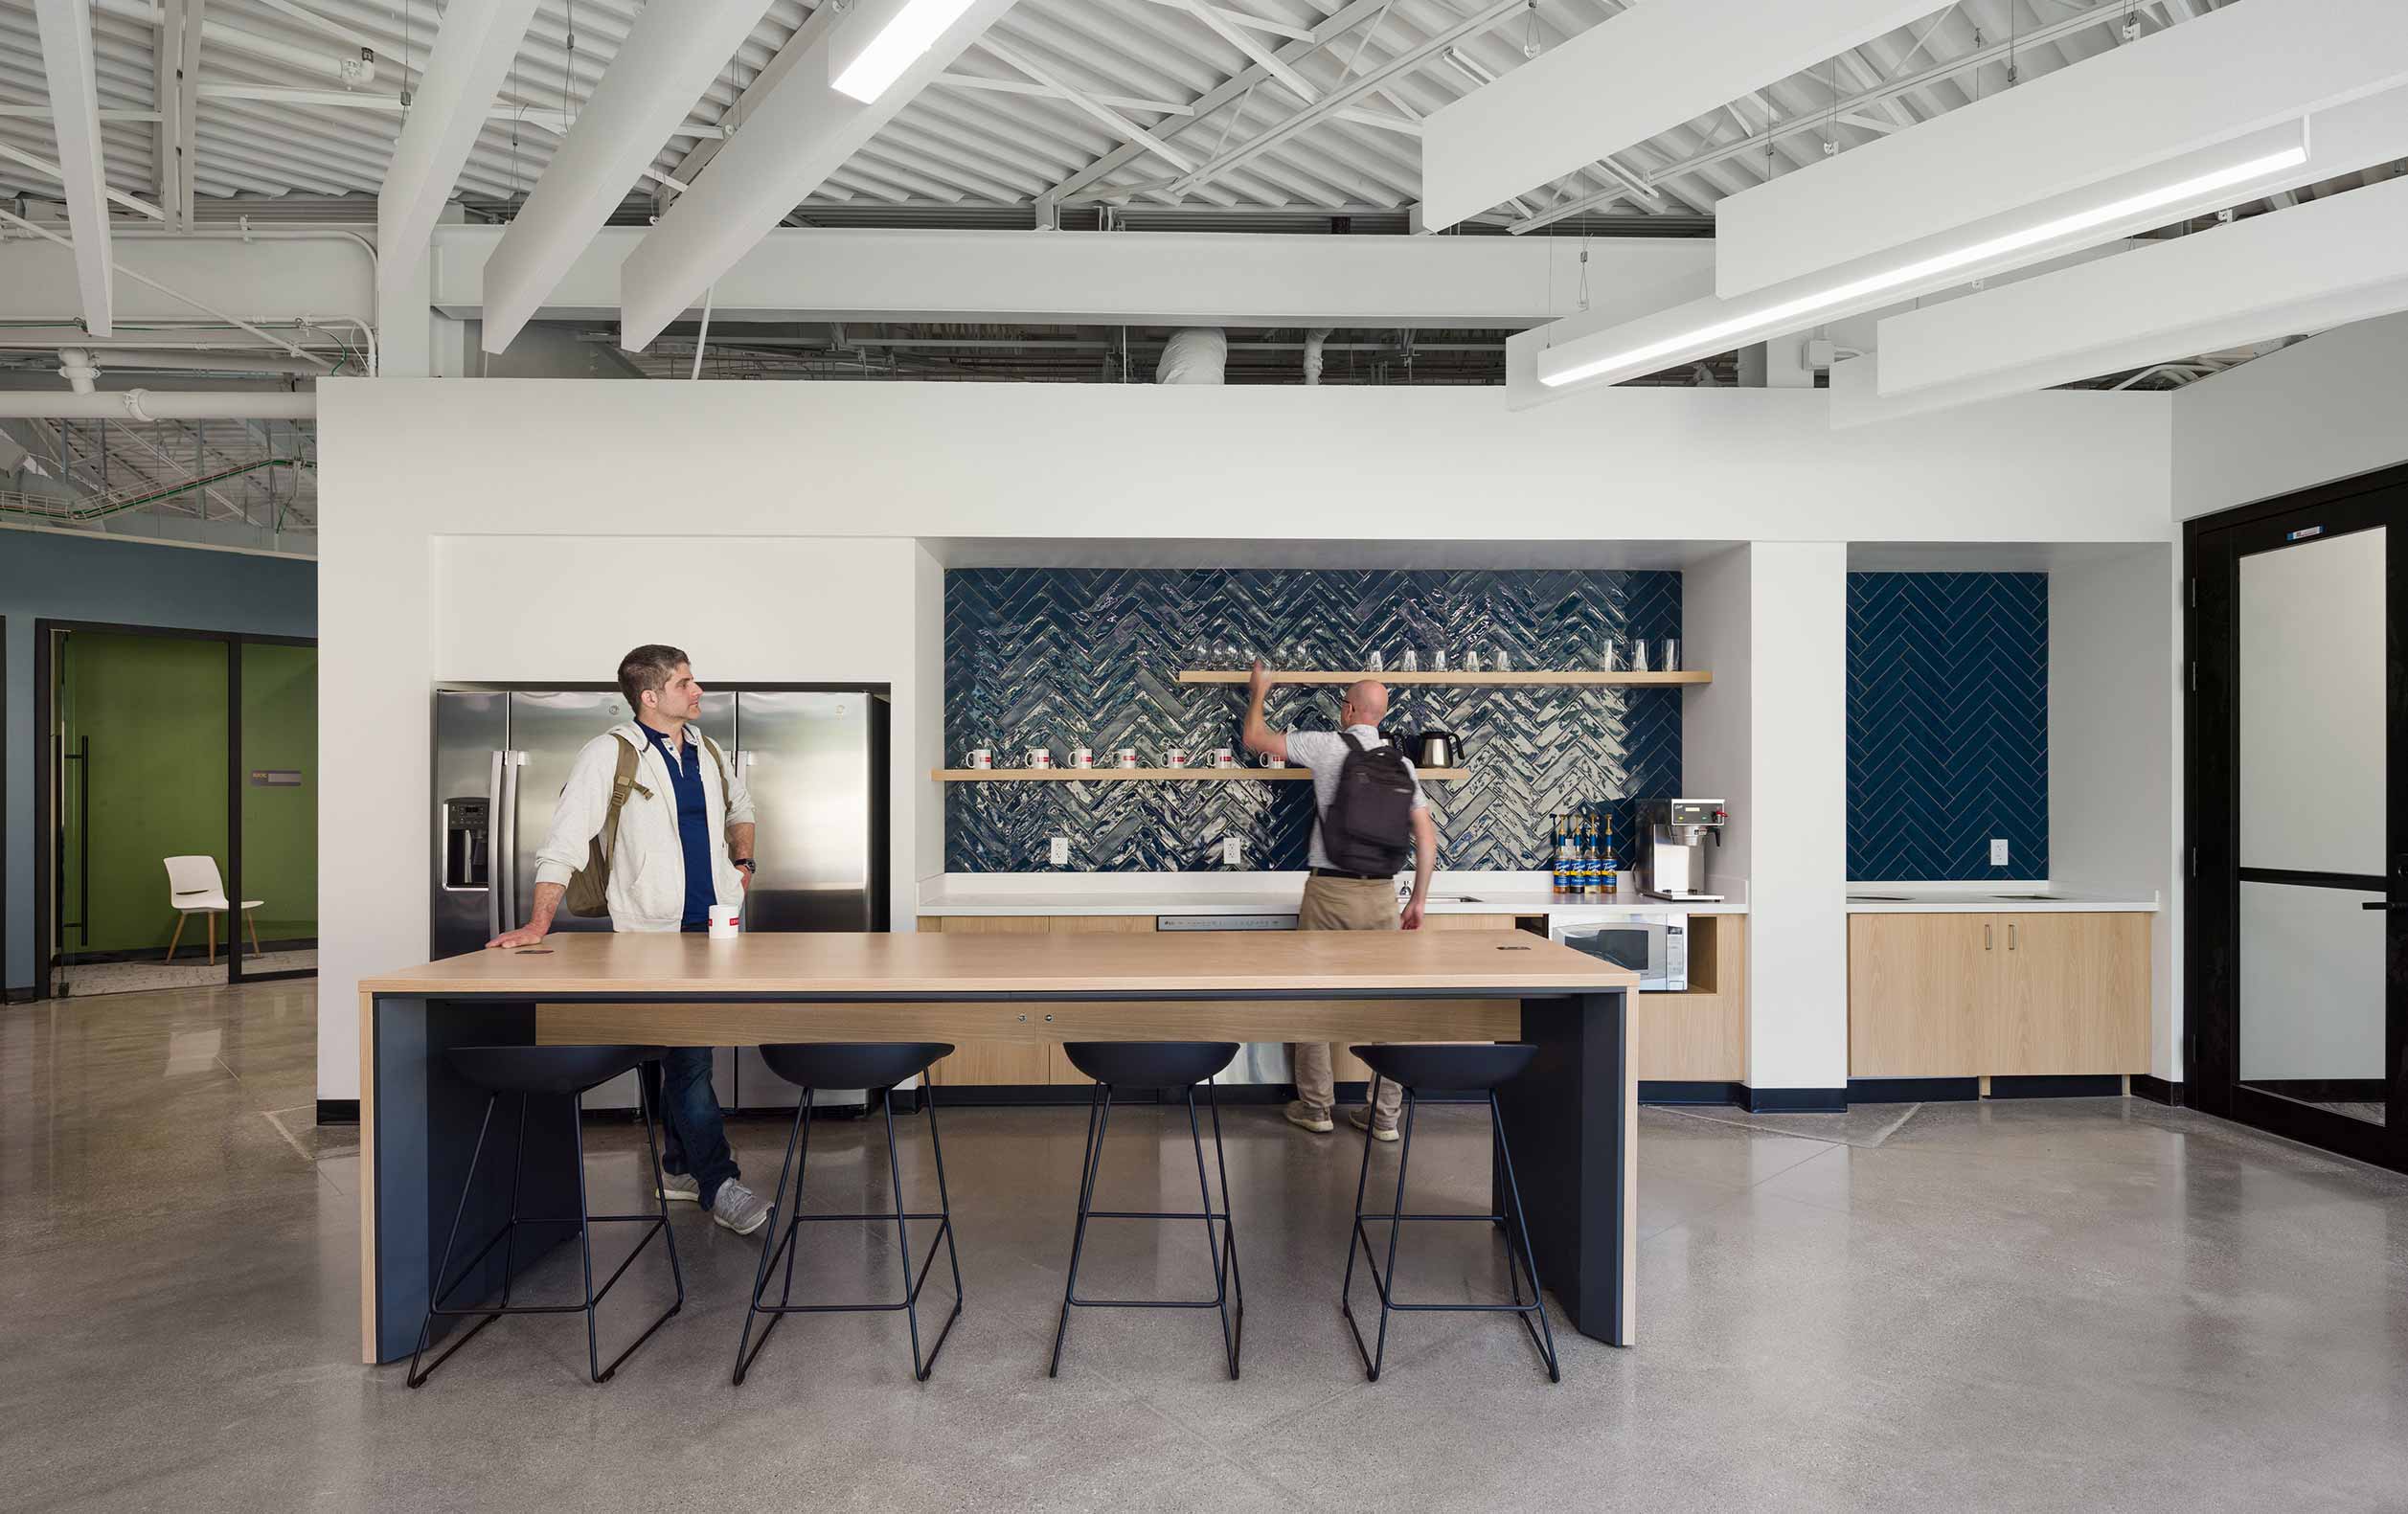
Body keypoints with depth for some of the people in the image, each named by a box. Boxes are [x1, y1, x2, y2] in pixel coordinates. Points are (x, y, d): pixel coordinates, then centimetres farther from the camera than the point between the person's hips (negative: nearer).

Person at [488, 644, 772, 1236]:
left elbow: (739, 805, 33)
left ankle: (680, 1167, 27)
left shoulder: (708, 752, 12)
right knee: (685, 1058, -6)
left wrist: (742, 858, 18)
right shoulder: (610, 754, -7)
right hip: (653, 932, -6)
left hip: (716, 925, 6)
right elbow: (565, 841, -13)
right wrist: (539, 923, -20)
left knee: (688, 1049, 13)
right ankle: (717, 1183, 1)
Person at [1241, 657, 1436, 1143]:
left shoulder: (1329, 746, -5)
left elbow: (1255, 739, 4)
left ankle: (1315, 1107, 14)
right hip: (1382, 894, 4)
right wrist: (1418, 901, 13)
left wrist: (1258, 693, 22)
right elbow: (1427, 837, 6)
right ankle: (1385, 1115, 13)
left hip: (1330, 892, -4)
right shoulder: (1401, 763, 8)